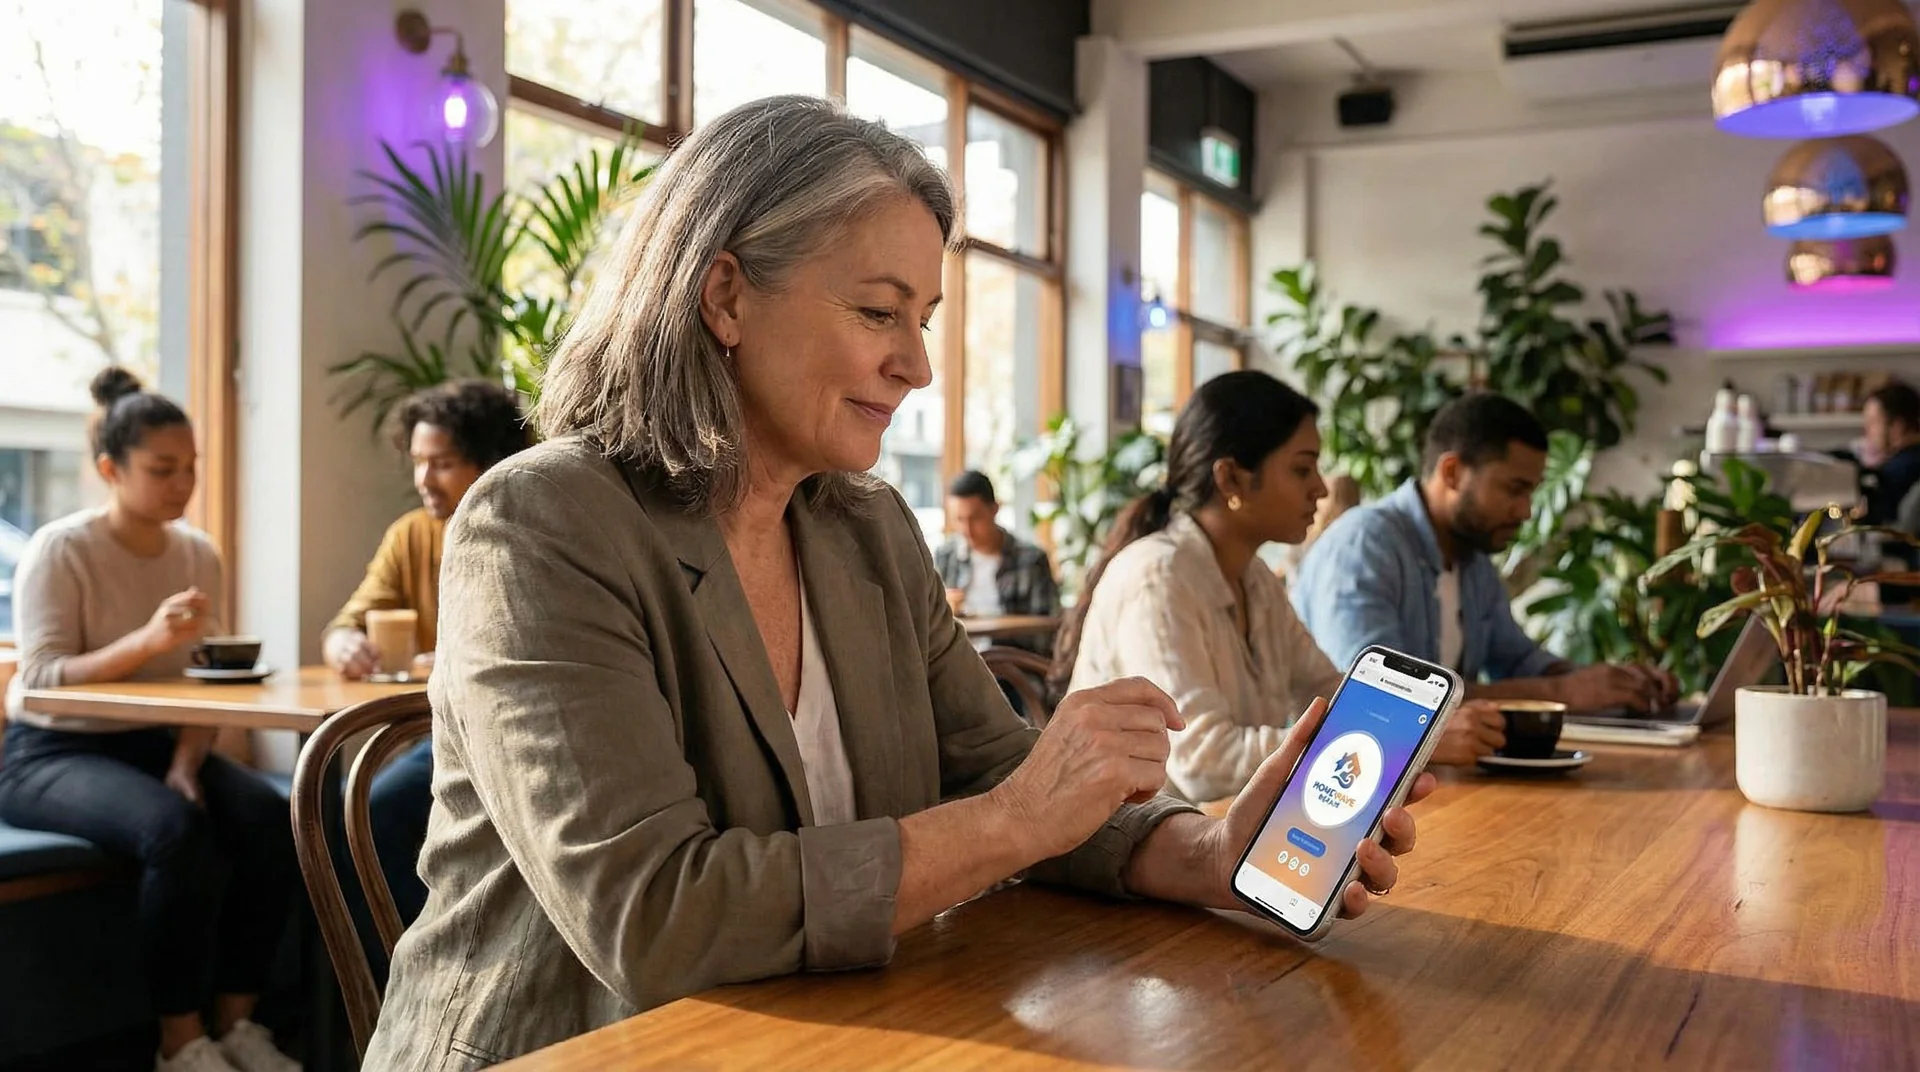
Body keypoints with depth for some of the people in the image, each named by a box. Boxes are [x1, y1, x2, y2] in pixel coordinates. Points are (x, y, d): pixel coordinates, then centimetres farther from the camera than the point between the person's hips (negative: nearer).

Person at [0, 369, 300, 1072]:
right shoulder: (60, 551, -11)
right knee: (178, 829, -33)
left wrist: (185, 767, -15)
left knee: (270, 819, -22)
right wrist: (147, 639, -34)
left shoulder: (198, 554, 4)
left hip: (151, 743, 5)